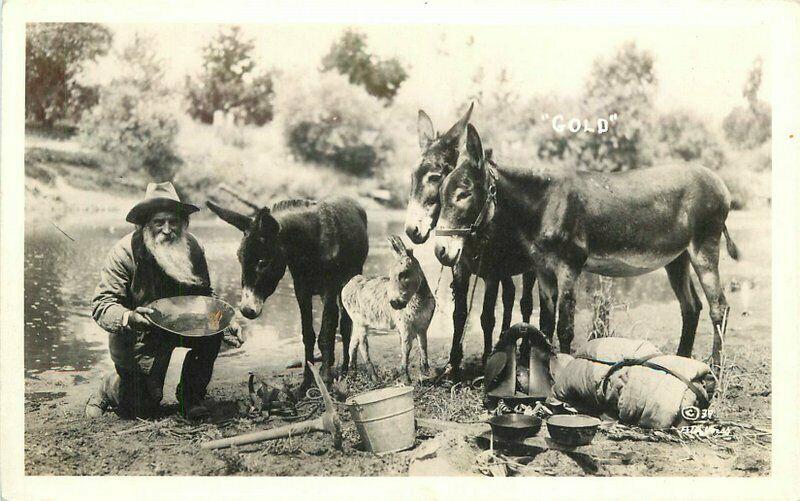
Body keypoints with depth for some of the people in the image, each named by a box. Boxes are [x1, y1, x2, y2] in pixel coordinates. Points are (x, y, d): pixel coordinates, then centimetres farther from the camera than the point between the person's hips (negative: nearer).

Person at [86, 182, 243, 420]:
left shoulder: (192, 248, -13)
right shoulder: (125, 252, -23)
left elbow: (205, 296, -4)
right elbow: (101, 304, -24)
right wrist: (128, 318, -46)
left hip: (180, 324, 3)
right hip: (137, 338, -3)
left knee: (212, 332, -26)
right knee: (143, 408, 1)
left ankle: (191, 396, -4)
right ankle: (110, 387, 35)